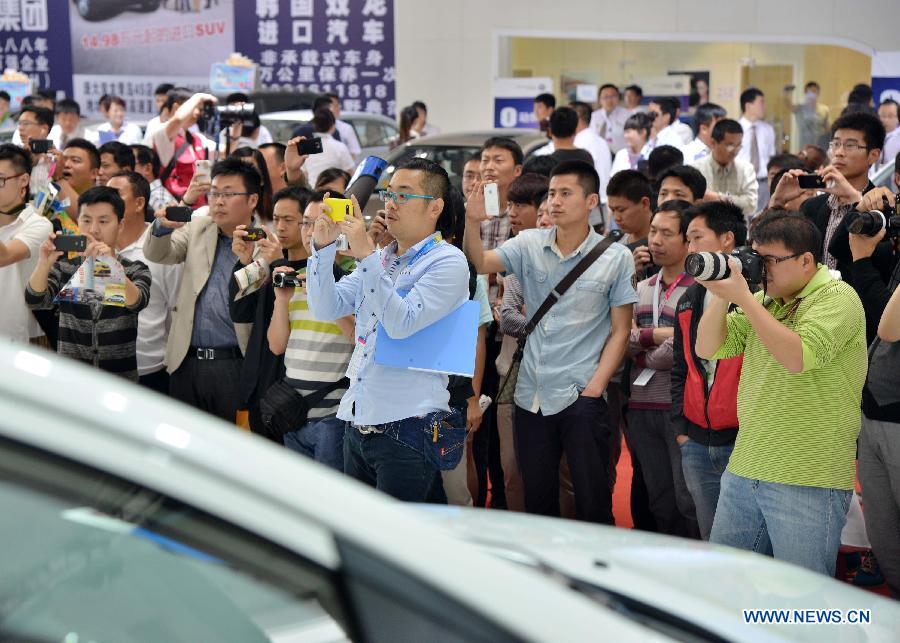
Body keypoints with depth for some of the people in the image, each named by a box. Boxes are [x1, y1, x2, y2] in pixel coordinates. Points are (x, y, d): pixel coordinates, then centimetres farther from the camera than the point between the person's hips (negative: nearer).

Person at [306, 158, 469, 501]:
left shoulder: (447, 262, -7)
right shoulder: (377, 260, 15)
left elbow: (401, 323, -20)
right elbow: (326, 309, 7)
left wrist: (366, 256, -23)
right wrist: (323, 248, -6)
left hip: (408, 425, -7)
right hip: (357, 423, 7)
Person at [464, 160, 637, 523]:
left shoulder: (616, 258, -3)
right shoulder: (529, 245, 5)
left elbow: (620, 331, -2)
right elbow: (479, 264, -7)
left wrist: (594, 389, -9)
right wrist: (473, 221, -23)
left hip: (581, 398, -3)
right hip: (531, 396, 3)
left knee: (593, 504, 1)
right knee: (537, 501, 12)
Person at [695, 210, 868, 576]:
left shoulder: (837, 298, -9)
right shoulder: (763, 300, 14)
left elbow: (799, 358, -24)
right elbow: (708, 349, 12)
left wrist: (742, 297, -20)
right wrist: (721, 295, -4)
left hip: (807, 481, -7)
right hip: (744, 471, 8)